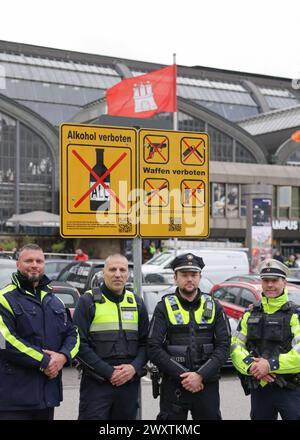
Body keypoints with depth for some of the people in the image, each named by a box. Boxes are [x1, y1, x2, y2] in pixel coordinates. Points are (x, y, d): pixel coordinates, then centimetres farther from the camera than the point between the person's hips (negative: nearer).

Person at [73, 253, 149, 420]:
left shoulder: (137, 303, 11)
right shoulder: (88, 301, -2)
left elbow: (145, 342, 11)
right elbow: (80, 344, -9)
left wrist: (134, 368, -8)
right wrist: (109, 372, -14)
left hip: (130, 384, 4)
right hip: (96, 384, -4)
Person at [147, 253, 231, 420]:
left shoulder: (214, 307, 7)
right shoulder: (164, 308, 1)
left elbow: (224, 346, -1)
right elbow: (154, 349, -6)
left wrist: (201, 375, -13)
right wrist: (181, 375, -14)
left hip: (207, 386, 2)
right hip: (173, 386, -1)